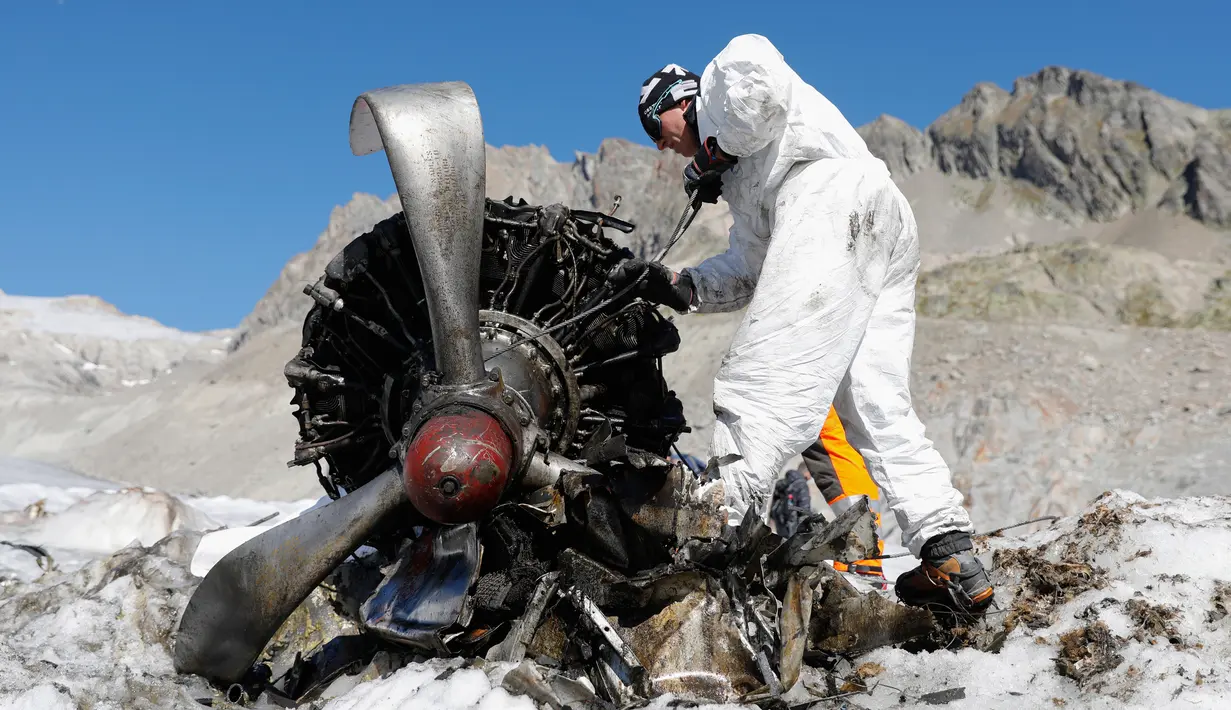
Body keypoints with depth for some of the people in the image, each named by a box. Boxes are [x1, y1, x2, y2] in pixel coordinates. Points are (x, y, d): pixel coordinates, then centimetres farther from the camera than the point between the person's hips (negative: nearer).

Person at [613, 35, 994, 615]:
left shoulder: (728, 70, 23)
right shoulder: (740, 176, 41)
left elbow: (755, 69, -7)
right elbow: (748, 271, 26)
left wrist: (712, 148, 5)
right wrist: (681, 288, 12)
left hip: (836, 193, -9)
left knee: (761, 378, -17)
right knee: (875, 406, 0)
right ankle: (951, 556, -7)